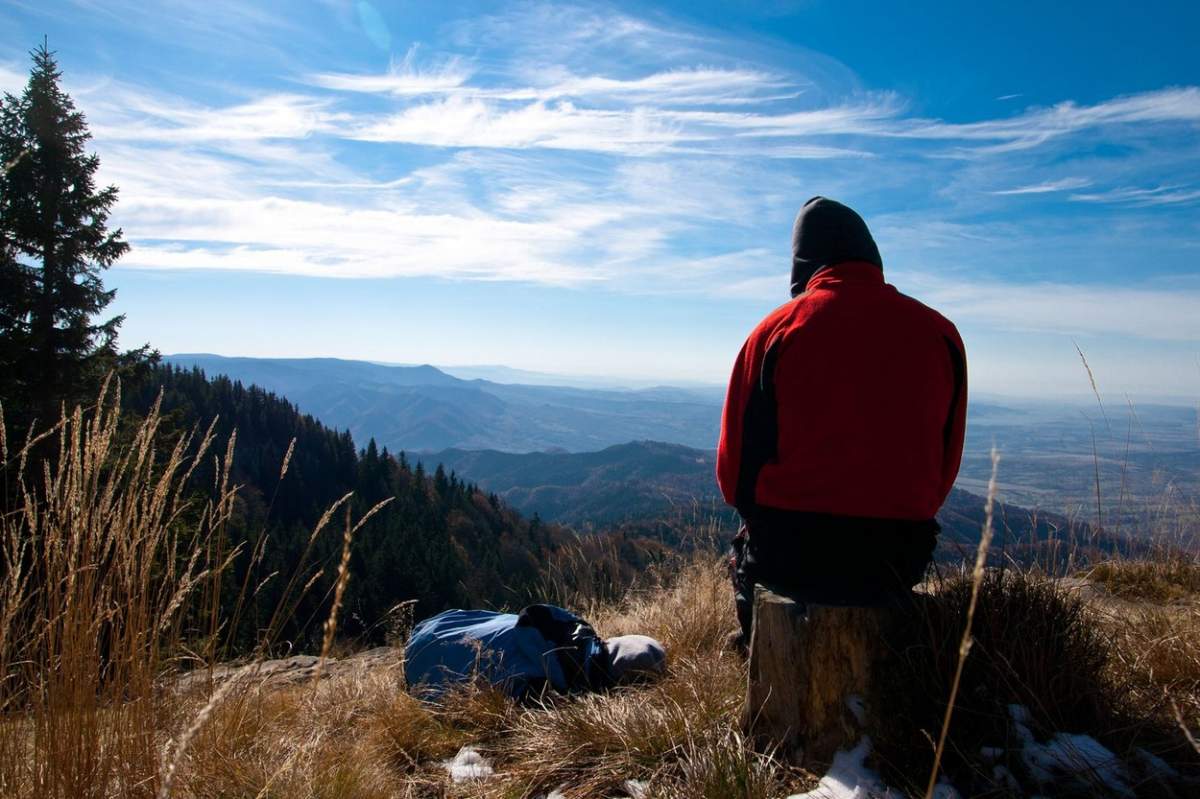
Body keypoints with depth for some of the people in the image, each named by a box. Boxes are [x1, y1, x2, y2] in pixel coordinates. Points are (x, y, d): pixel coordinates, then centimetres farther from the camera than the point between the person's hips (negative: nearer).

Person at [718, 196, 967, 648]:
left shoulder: (777, 328, -5)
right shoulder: (939, 332, 2)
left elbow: (736, 457, -1)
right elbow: (946, 464, 9)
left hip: (791, 555, -2)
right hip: (900, 556, 3)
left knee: (746, 549, 30)